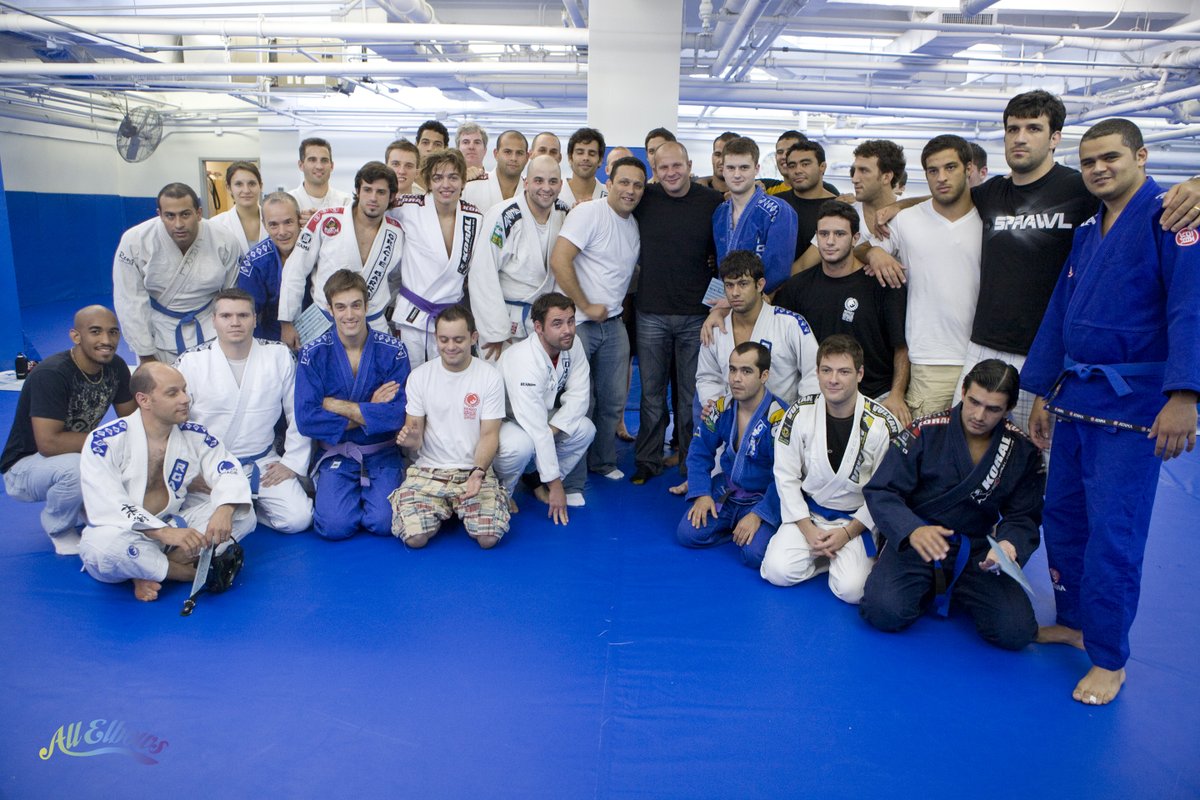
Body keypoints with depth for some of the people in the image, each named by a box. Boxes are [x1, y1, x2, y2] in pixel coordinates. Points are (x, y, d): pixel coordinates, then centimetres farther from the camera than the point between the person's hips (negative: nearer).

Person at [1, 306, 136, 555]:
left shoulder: (116, 367, -7)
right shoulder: (50, 375, -27)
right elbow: (48, 443, -33)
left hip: (80, 455, 6)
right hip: (25, 467, -6)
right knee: (75, 467, -37)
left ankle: (87, 506, 8)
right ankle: (58, 527, -5)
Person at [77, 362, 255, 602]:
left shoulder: (194, 435, -2)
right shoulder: (104, 441, -16)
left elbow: (228, 471, -5)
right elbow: (106, 506, -25)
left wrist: (224, 510, -29)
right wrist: (163, 532, -39)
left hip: (175, 524, 4)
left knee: (242, 514, -13)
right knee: (102, 545, -39)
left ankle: (150, 570, -19)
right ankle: (191, 571, -15)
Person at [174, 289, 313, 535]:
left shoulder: (279, 355, -4)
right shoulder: (189, 362, -6)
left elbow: (299, 413, 3)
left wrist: (292, 462, 0)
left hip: (263, 462, 1)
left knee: (298, 520, -15)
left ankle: (250, 504, 14)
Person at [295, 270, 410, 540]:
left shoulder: (392, 351, -6)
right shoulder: (314, 354, -5)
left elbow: (398, 414, -15)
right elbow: (305, 419, -12)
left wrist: (335, 405, -14)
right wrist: (369, 412, -14)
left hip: (382, 456, 0)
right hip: (335, 455, 0)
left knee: (385, 523, -20)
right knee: (335, 525, -20)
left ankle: (369, 492, 13)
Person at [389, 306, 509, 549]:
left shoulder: (490, 377, -3)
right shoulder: (419, 376, 1)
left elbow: (489, 434, -4)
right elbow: (415, 433, 3)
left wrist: (478, 472, -23)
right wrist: (410, 439, -23)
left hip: (475, 470, -1)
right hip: (428, 471, 1)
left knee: (488, 538, -21)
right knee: (414, 537, -21)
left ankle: (462, 508, 12)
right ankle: (442, 509, 13)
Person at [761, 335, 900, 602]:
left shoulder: (882, 425, -16)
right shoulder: (800, 414, -11)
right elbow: (786, 476, -5)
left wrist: (848, 533, -14)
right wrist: (808, 529, -12)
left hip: (857, 519, -2)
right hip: (808, 512, 2)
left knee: (851, 590, -21)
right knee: (778, 571, -19)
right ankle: (828, 554, 8)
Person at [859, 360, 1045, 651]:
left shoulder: (1023, 451, -1)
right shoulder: (925, 433, -10)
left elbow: (1023, 517, 4)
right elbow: (881, 493, -11)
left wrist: (1010, 545, -21)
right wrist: (913, 530, -32)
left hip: (977, 551, 3)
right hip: (915, 542, -2)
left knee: (1016, 633, -18)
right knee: (883, 612, -27)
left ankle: (953, 589, 13)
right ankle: (930, 588, 9)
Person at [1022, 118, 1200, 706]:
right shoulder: (1088, 233, 15)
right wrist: (1042, 391, 15)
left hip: (1133, 403, -7)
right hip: (1076, 395, 8)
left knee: (1113, 532, -3)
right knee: (1063, 517, 13)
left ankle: (1109, 658, 12)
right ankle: (1075, 621, 31)